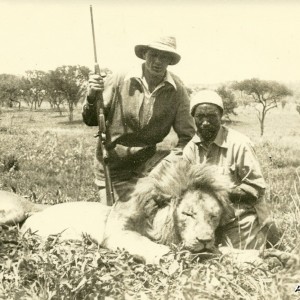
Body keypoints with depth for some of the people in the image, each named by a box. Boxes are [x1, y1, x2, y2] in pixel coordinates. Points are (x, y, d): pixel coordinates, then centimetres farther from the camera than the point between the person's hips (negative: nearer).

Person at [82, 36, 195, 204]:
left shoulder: (177, 90, -9)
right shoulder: (119, 81, -10)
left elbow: (187, 135, -3)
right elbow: (91, 121, -4)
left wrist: (179, 151, -23)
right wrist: (92, 97, -23)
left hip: (146, 161, 1)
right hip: (112, 165, -1)